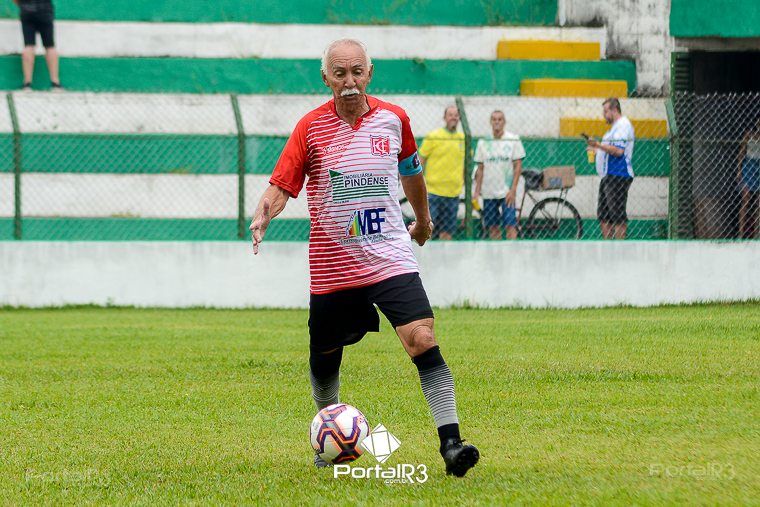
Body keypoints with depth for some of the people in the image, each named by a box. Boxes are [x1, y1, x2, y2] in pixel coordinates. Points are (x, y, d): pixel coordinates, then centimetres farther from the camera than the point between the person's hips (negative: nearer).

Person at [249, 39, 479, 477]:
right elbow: (282, 185, -9)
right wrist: (263, 216, -31)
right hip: (331, 267, 0)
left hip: (390, 259, 0)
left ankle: (451, 442, -21)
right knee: (325, 358, 12)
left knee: (422, 339, -19)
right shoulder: (311, 128, -7)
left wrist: (423, 219, 33)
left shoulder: (394, 119, 0)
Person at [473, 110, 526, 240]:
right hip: (488, 192, 3)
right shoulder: (483, 142, 7)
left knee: (510, 225, -11)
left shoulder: (513, 140, -1)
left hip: (507, 192, -3)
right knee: (493, 228, 5)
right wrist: (477, 191, 4)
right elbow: (480, 169, 11)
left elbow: (518, 166, -2)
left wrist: (513, 190, -10)